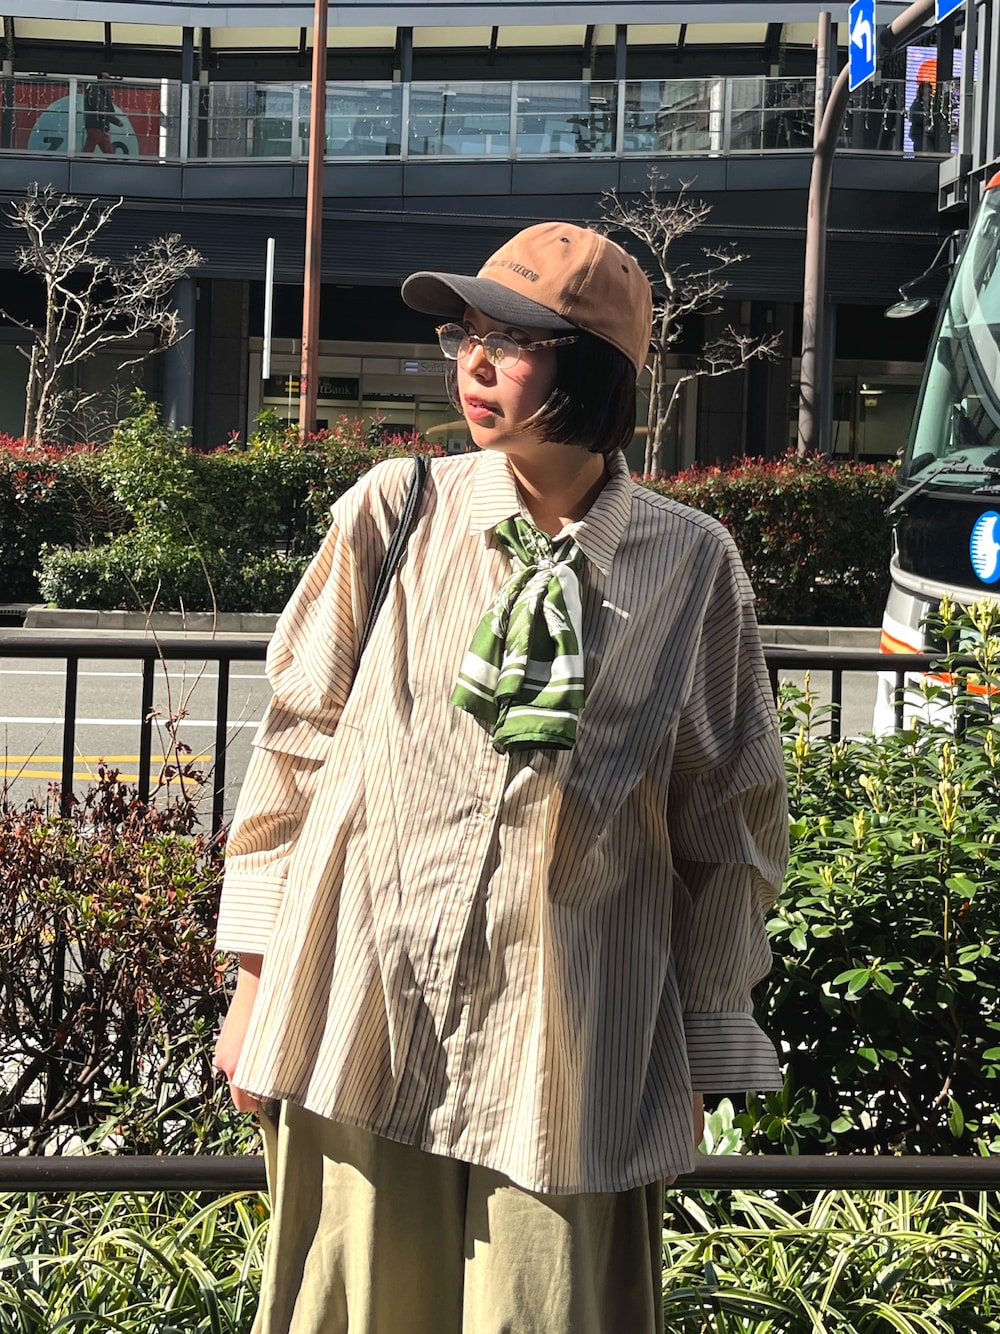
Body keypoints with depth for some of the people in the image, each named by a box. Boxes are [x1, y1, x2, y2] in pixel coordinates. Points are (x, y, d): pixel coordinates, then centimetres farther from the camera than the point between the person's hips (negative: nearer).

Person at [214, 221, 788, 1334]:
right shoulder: (394, 513, 1)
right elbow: (296, 743, 6)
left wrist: (701, 1054, 8)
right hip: (367, 1012, 1)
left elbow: (727, 816, 7)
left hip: (570, 1043, 0)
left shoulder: (689, 563, 1)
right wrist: (258, 982, 5)